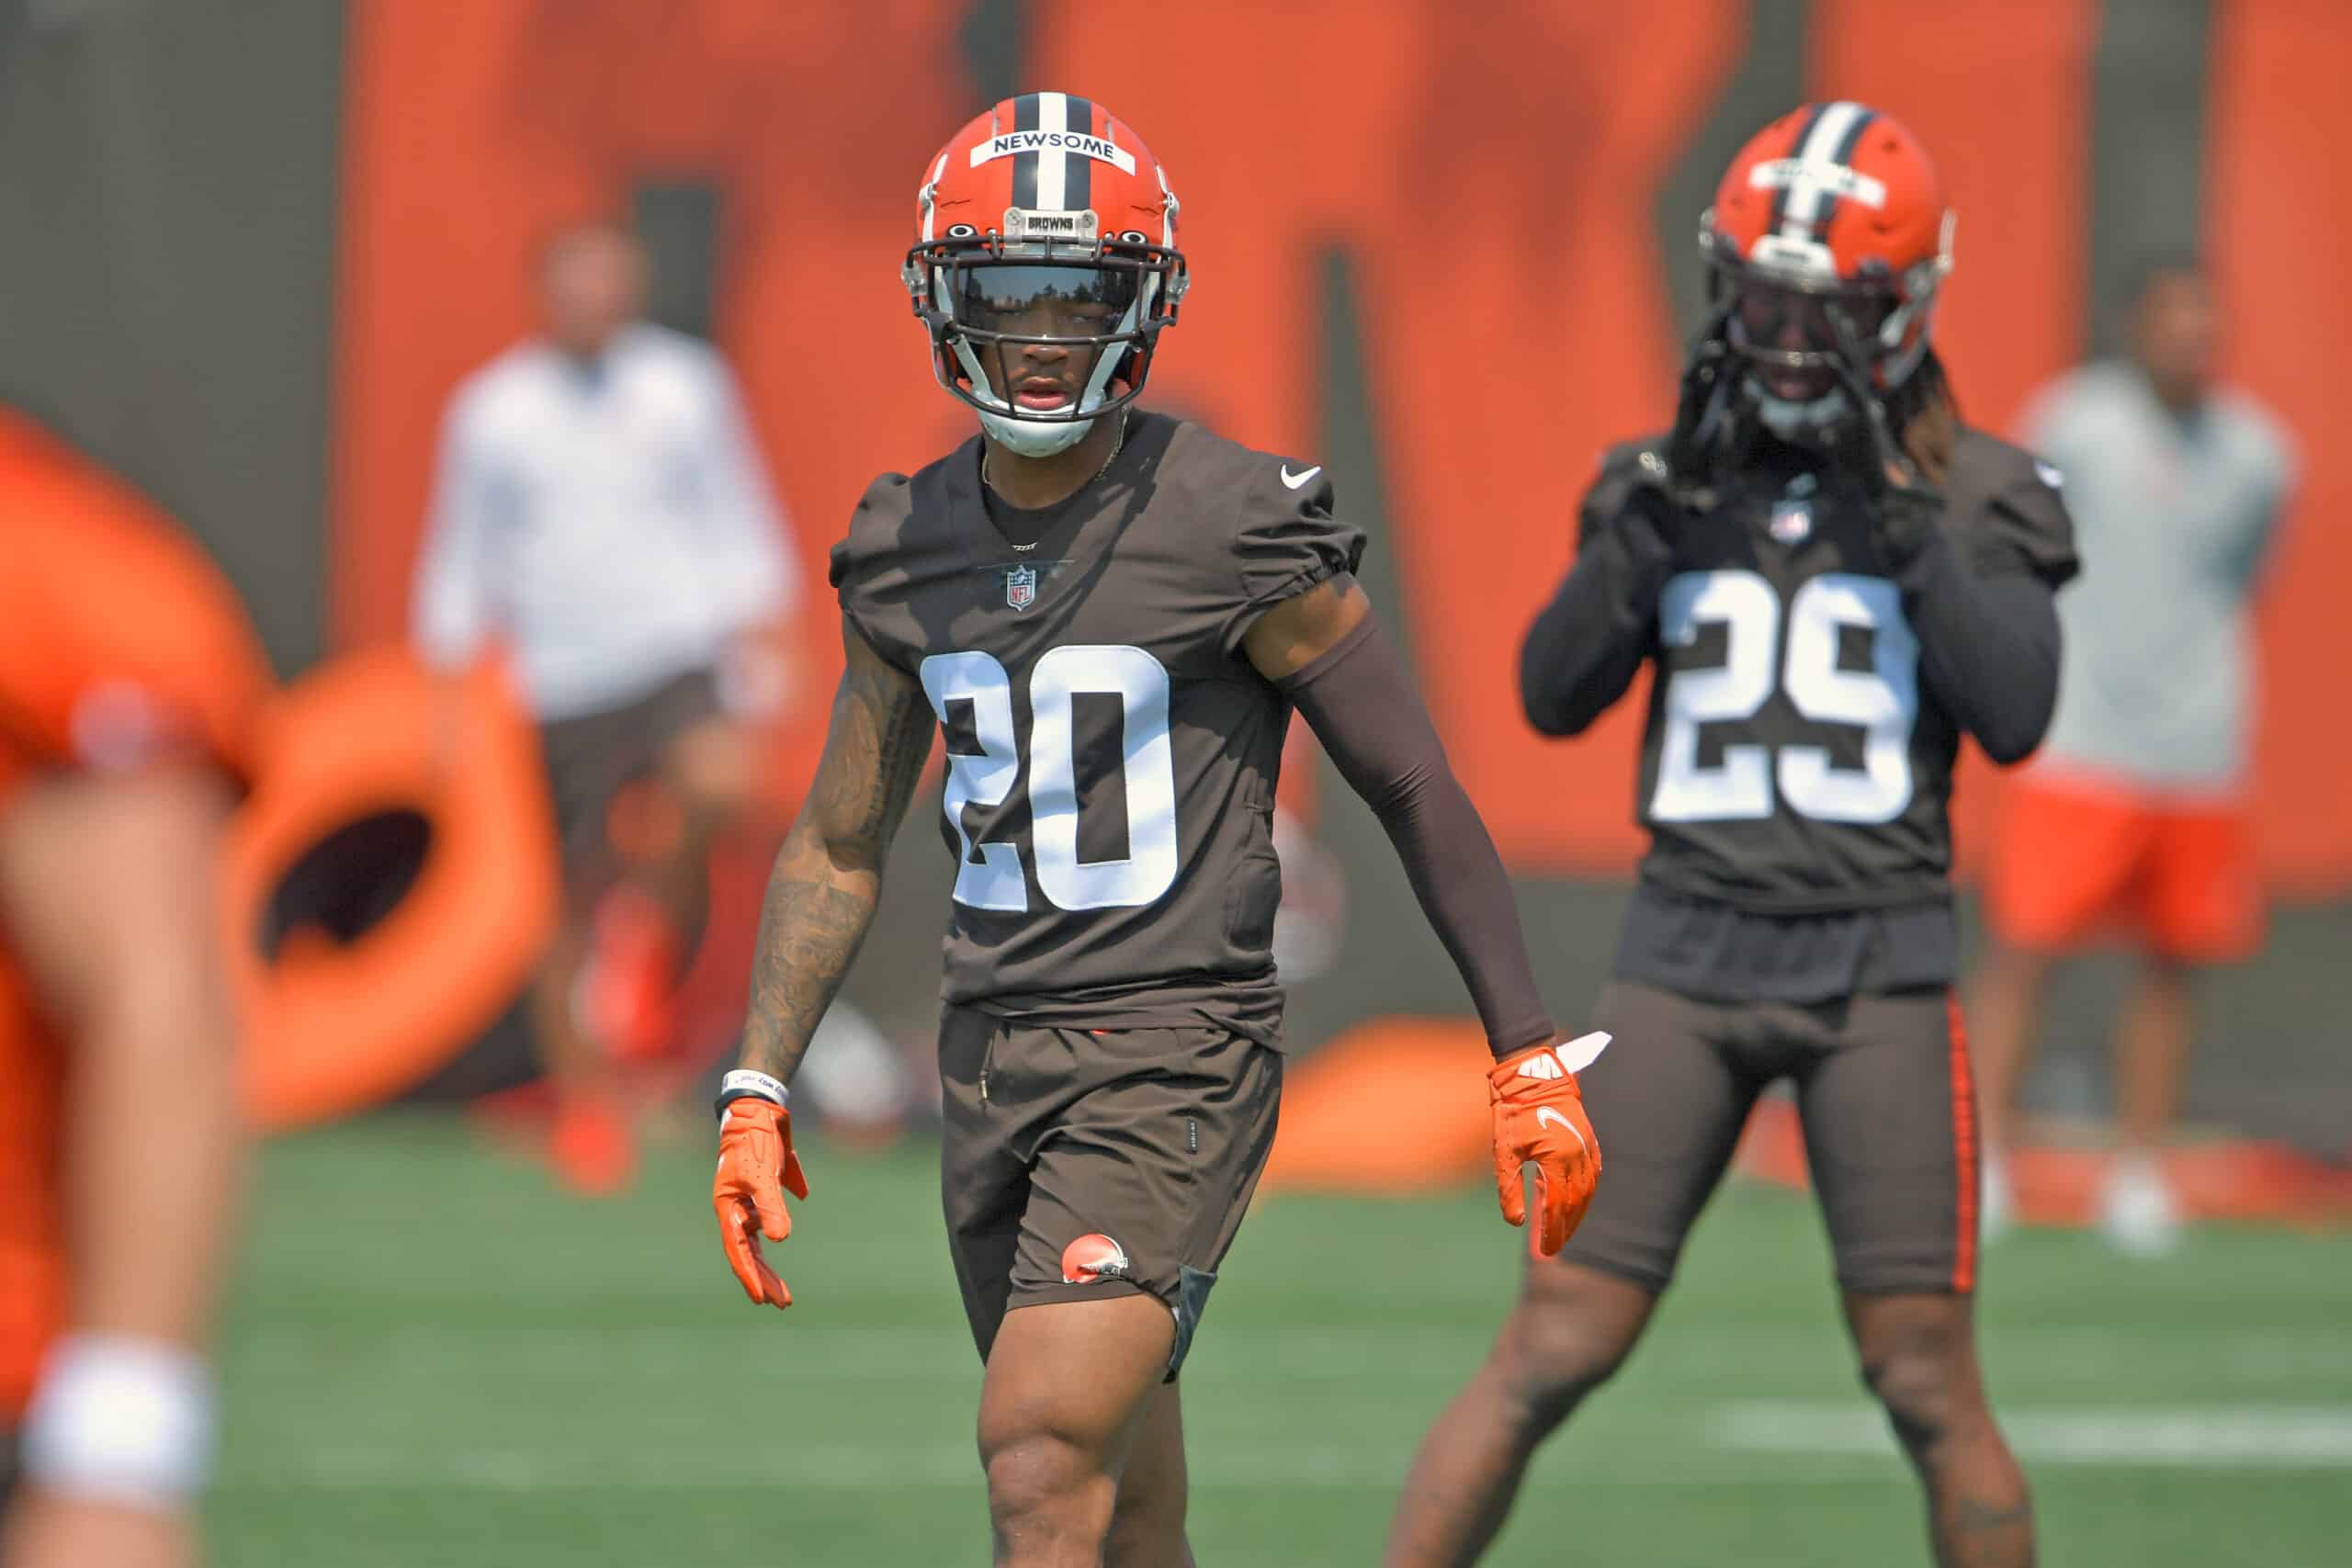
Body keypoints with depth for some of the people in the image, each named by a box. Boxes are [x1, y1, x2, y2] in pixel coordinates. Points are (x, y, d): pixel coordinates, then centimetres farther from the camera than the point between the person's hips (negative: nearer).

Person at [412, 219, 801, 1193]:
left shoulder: (684, 385, 5)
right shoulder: (492, 411, 4)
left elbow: (738, 526, 12)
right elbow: (461, 562, 10)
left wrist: (758, 642, 3)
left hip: (682, 655, 0)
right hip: (565, 686, 0)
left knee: (715, 785, -30)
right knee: (574, 904, 2)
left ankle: (648, 930, -1)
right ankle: (585, 1109, 15)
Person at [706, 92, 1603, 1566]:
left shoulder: (1236, 532, -9)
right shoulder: (910, 550, 8)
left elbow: (1421, 795, -3)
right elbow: (841, 846, 17)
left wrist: (1532, 1058, -3)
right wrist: (758, 1089, 10)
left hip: (1176, 1055, -6)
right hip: (995, 1057, 6)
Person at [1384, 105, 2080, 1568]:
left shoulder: (1978, 499, 3)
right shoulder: (1672, 479, 9)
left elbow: (2015, 715, -12)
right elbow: (1555, 693, -3)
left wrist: (1903, 522, -17)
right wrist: (1658, 512, -13)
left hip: (1881, 965, -1)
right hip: (1688, 953, 1)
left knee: (1928, 1385, -1)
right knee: (1553, 1350, -1)